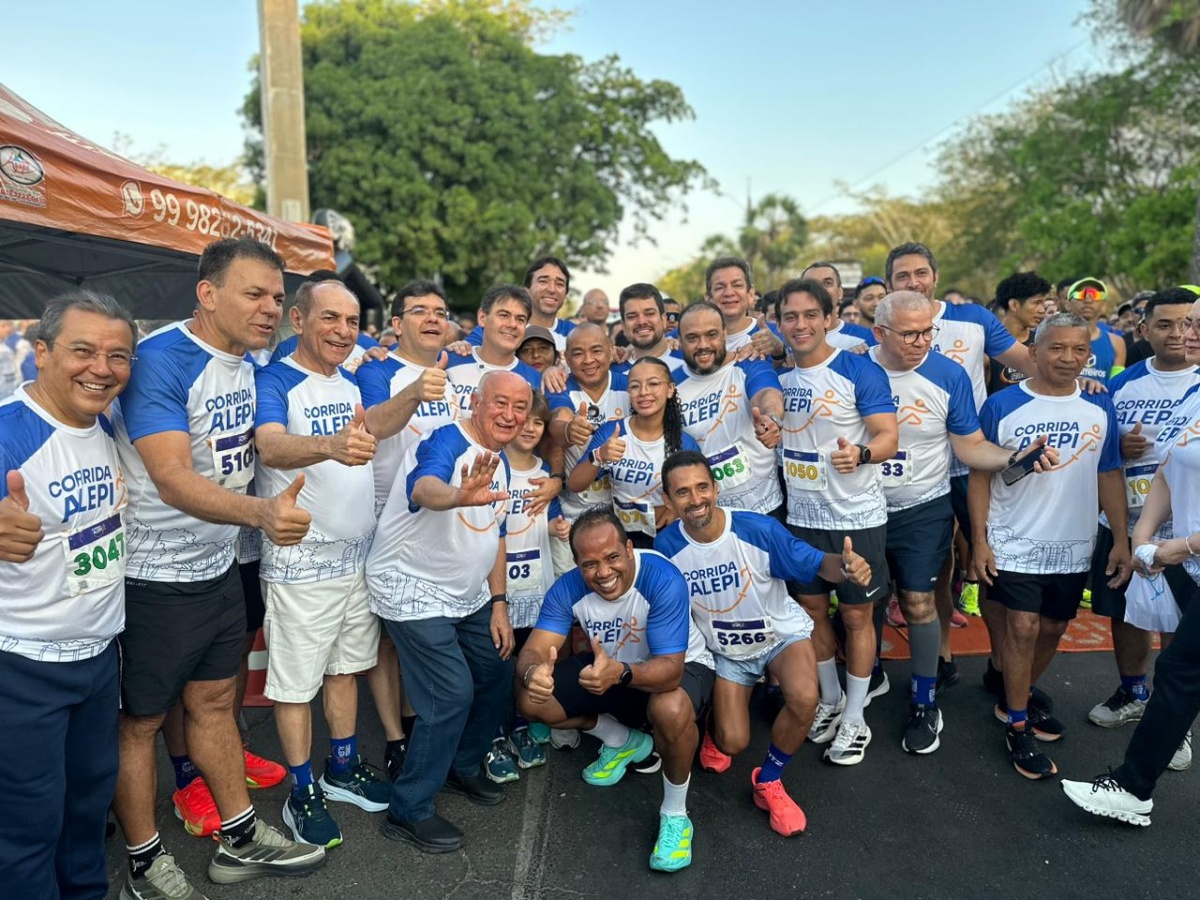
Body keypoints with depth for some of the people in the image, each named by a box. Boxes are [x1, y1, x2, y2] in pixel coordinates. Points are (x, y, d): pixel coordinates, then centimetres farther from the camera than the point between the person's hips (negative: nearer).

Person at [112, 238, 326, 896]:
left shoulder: (247, 364, 3)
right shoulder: (158, 359, -21)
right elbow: (172, 478, -32)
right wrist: (261, 512, -46)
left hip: (218, 566, 8)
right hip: (153, 577, -7)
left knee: (215, 700, 18)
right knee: (139, 721, 9)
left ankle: (241, 841, 32)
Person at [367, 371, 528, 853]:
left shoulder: (500, 463, 6)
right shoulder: (446, 443, -22)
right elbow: (424, 487, -45)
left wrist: (499, 604, 8)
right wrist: (459, 496, -68)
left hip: (469, 596, 9)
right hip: (413, 593, -9)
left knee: (496, 673, 13)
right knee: (452, 695, -12)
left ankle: (464, 766, 36)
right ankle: (409, 811, 5)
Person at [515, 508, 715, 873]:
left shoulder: (663, 580, -35)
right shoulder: (568, 588, -21)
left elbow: (670, 670, -39)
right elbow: (534, 650, -25)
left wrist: (620, 673, -60)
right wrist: (533, 672, -50)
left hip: (679, 665, -5)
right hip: (610, 665, 5)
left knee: (672, 710, -39)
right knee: (530, 701, -10)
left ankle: (675, 815, -10)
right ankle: (624, 742, 15)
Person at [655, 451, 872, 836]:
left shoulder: (758, 529, -28)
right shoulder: (667, 546, -20)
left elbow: (817, 564, -22)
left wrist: (845, 565, -45)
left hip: (782, 634, -1)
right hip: (726, 650, 2)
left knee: (804, 699, -31)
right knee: (733, 744, -7)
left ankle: (768, 782, -1)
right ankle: (716, 726, 35)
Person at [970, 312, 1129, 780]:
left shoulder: (1100, 407, 1)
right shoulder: (1002, 405, -8)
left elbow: (1109, 475, 7)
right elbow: (980, 475, -4)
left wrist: (1121, 540, 3)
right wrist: (980, 541, -8)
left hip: (1073, 546, 4)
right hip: (1014, 543, -4)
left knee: (1052, 629, 13)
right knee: (1023, 628, -6)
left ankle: (1016, 699, 34)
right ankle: (1017, 726, 11)